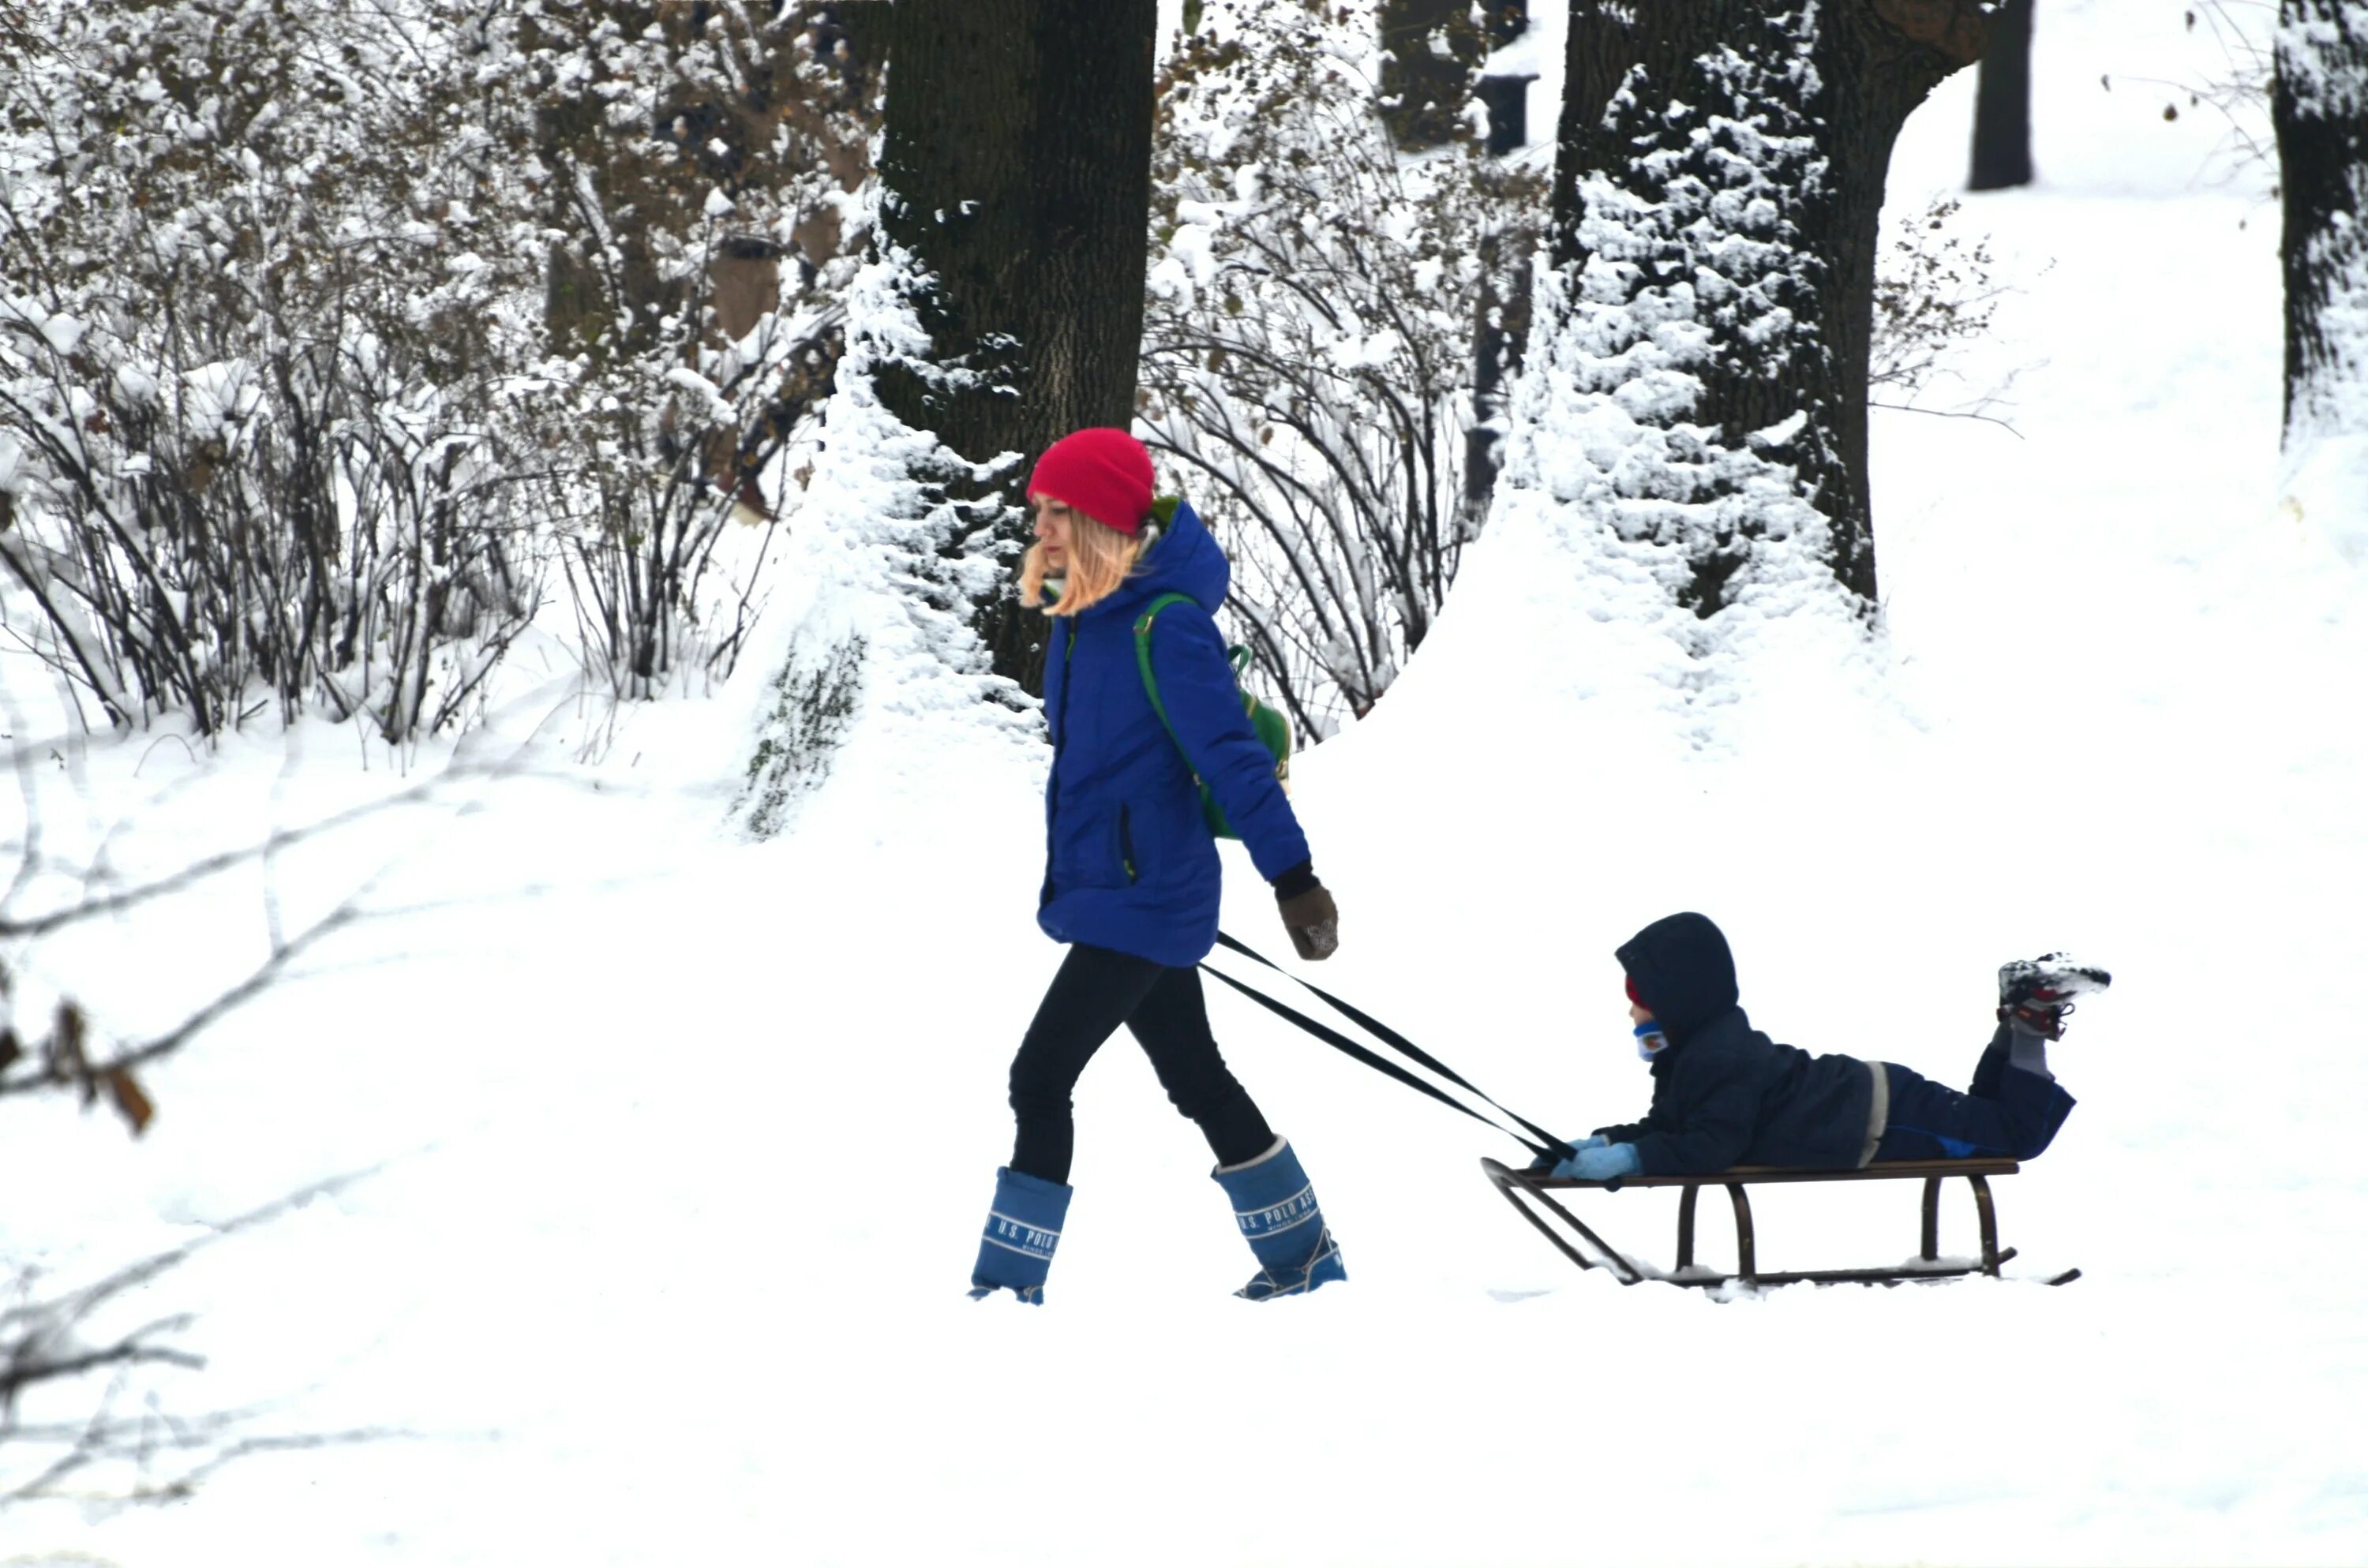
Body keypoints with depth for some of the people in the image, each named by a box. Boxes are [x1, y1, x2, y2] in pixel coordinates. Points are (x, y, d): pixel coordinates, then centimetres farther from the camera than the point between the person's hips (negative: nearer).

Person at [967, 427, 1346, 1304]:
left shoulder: (1166, 626, -19)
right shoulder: (1081, 619, 8)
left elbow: (1231, 753, -22)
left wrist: (1292, 876, -24)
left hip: (1141, 900, -10)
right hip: (1106, 893, 10)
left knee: (1040, 1077, -12)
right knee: (1195, 1077, 18)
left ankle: (1007, 1285, -9)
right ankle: (1301, 1254, 29)